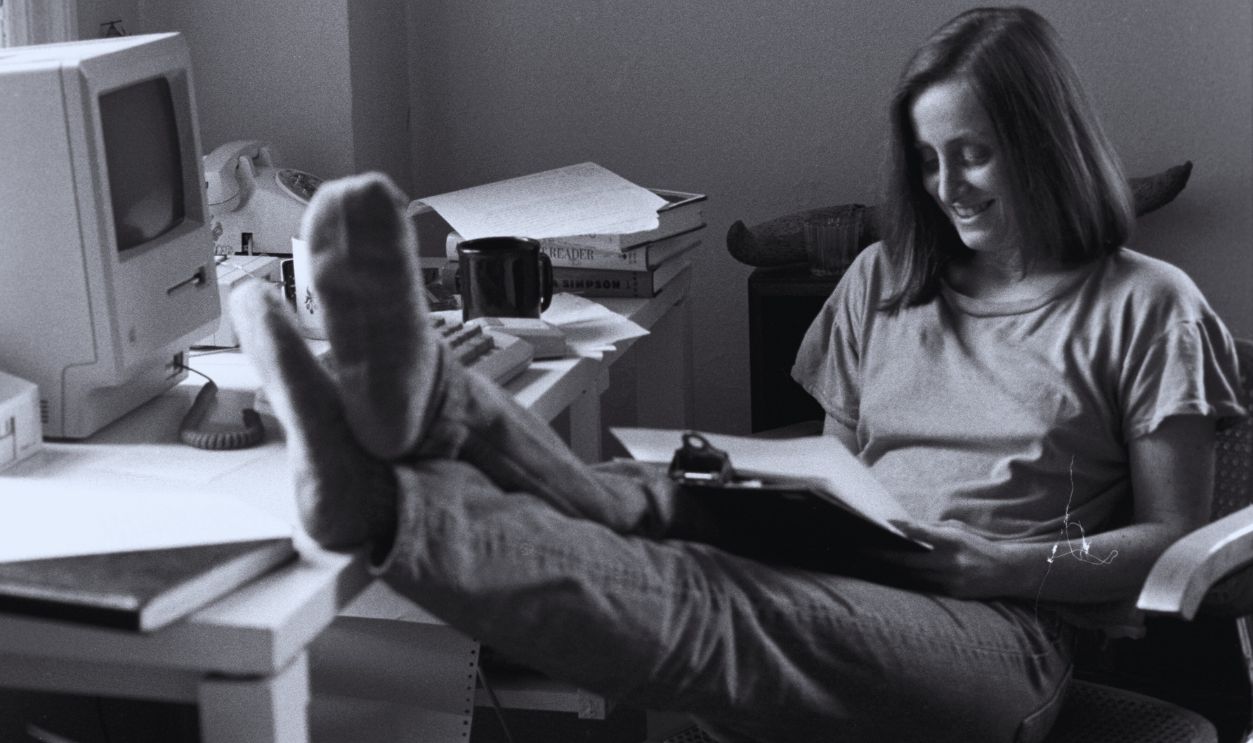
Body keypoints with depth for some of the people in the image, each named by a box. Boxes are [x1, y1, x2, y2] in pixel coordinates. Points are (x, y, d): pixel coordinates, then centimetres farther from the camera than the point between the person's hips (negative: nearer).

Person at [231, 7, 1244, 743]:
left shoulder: (1145, 307, 7)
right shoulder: (886, 282, 22)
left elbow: (1171, 539, 5)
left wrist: (1013, 566, -10)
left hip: (997, 635, -6)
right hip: (843, 583, 6)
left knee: (720, 608, -35)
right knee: (661, 507, -28)